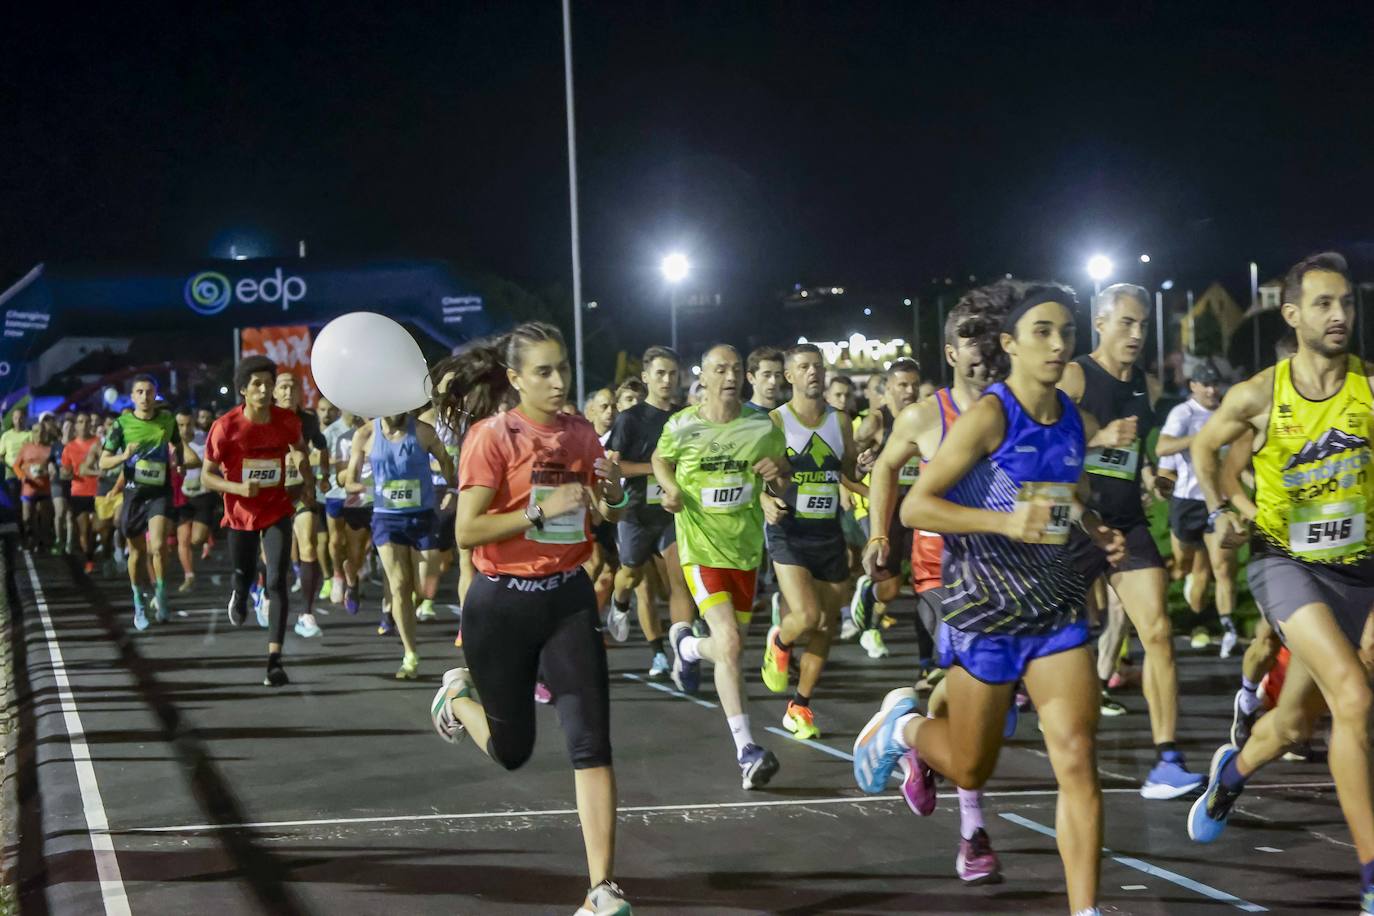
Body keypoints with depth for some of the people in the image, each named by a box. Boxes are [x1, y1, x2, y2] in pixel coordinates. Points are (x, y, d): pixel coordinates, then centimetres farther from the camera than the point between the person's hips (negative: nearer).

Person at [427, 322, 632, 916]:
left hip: (568, 598, 3)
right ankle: (459, 696, 45)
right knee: (512, 751, 11)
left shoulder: (580, 433, 2)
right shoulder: (492, 436, -13)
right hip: (502, 604, -3)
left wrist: (611, 492, -6)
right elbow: (466, 533, -19)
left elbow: (607, 514, 17)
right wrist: (542, 510, -26)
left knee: (592, 743, -9)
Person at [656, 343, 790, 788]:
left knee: (727, 645, 14)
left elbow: (783, 481, 13)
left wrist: (776, 476, -11)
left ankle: (687, 644, 52)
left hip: (746, 550, 4)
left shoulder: (763, 426, 1)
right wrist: (671, 488, -5)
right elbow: (660, 458, 16)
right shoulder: (681, 426, -5)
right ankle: (746, 750, -16)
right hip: (701, 548, -4)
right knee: (730, 643, -19)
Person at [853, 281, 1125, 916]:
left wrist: (1098, 533, 2)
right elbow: (915, 507, -18)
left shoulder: (1077, 423, 5)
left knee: (1077, 757, -8)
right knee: (971, 770, 9)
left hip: (1056, 605, 5)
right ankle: (903, 723, 42)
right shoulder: (988, 415, -15)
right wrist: (1005, 522, -30)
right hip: (985, 605, -5)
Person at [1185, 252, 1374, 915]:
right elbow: (1205, 446, 11)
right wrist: (1218, 511, -2)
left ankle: (1232, 771, 53)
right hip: (1286, 561, -3)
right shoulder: (1259, 396, -9)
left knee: (1294, 725, 15)